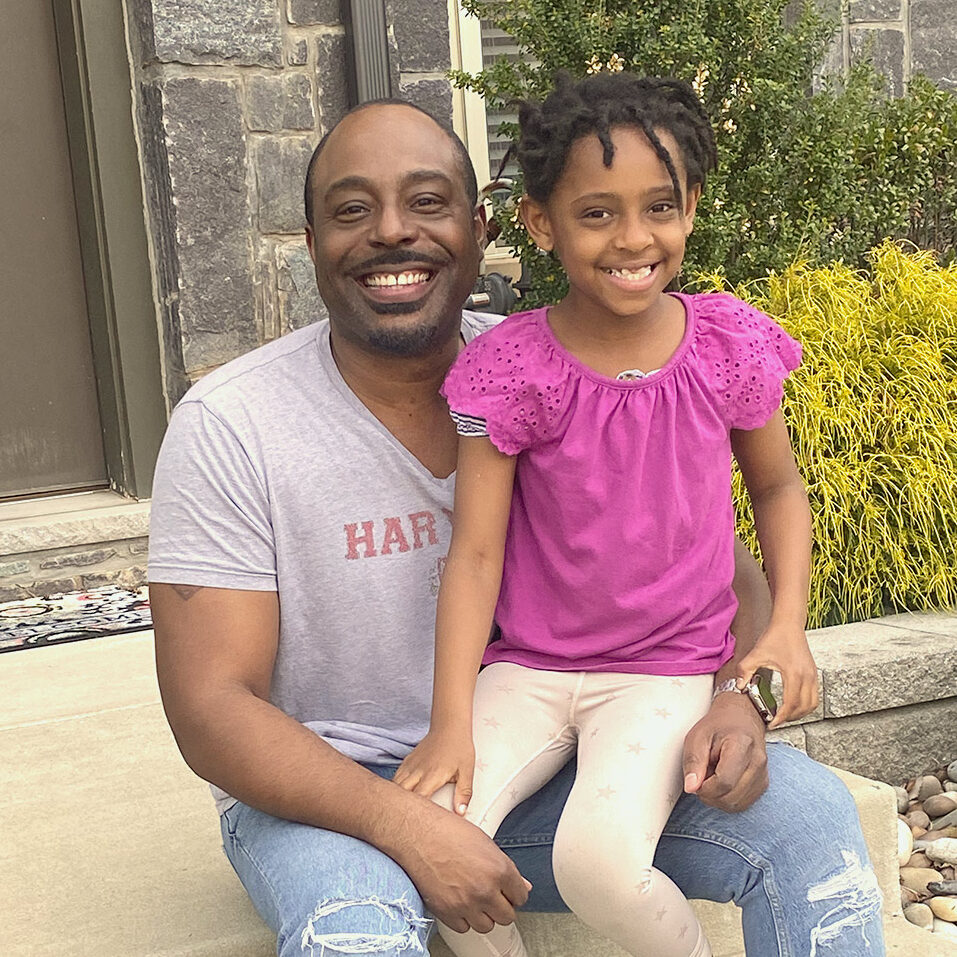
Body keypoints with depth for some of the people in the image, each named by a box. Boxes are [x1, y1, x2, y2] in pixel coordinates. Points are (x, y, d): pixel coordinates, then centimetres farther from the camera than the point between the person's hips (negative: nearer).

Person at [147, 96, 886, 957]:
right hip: (325, 793, -3)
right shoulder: (226, 427, -13)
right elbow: (211, 709, -15)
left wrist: (734, 694, -17)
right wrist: (405, 824, -27)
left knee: (810, 811, -11)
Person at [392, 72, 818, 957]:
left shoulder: (731, 345, -4)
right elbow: (475, 550, -8)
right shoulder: (511, 366, -9)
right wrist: (452, 724, -14)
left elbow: (778, 487, 12)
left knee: (599, 858, -26)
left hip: (667, 673, -1)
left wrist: (788, 626, -2)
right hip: (528, 668, 1)